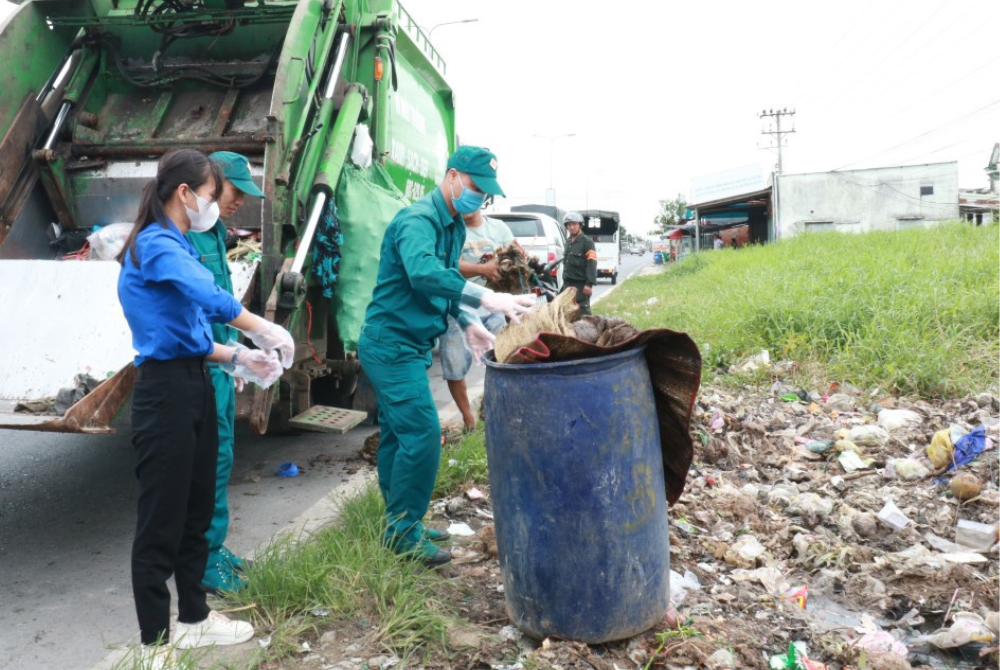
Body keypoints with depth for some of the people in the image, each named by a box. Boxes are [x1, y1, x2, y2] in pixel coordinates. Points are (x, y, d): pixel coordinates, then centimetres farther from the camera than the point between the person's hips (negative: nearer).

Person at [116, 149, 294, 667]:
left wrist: (237, 359, 6)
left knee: (196, 509, 18)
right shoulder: (156, 245, -13)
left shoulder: (177, 246, 16)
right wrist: (265, 331, -20)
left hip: (195, 385, 10)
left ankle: (193, 619, 33)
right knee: (161, 518, 0)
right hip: (165, 390, -10)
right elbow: (210, 298, -30)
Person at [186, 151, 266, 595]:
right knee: (213, 457, -5)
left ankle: (210, 548, 28)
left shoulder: (215, 232, 15)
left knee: (216, 457, 15)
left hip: (218, 363, 10)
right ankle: (204, 560, 7)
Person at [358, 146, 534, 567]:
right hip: (392, 344, -10)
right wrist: (486, 298, -45)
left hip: (406, 345, 10)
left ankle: (399, 525, 25)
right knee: (422, 433, -12)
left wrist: (468, 323, 5)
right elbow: (423, 273, -38)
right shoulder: (417, 220, -19)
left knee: (397, 434, 15)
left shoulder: (455, 226, 12)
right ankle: (404, 530, 0)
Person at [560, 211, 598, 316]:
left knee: (583, 311, -9)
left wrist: (589, 284, -24)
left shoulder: (587, 242, -8)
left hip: (581, 284, -8)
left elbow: (592, 264, -16)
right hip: (567, 283, 8)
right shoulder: (568, 241, 18)